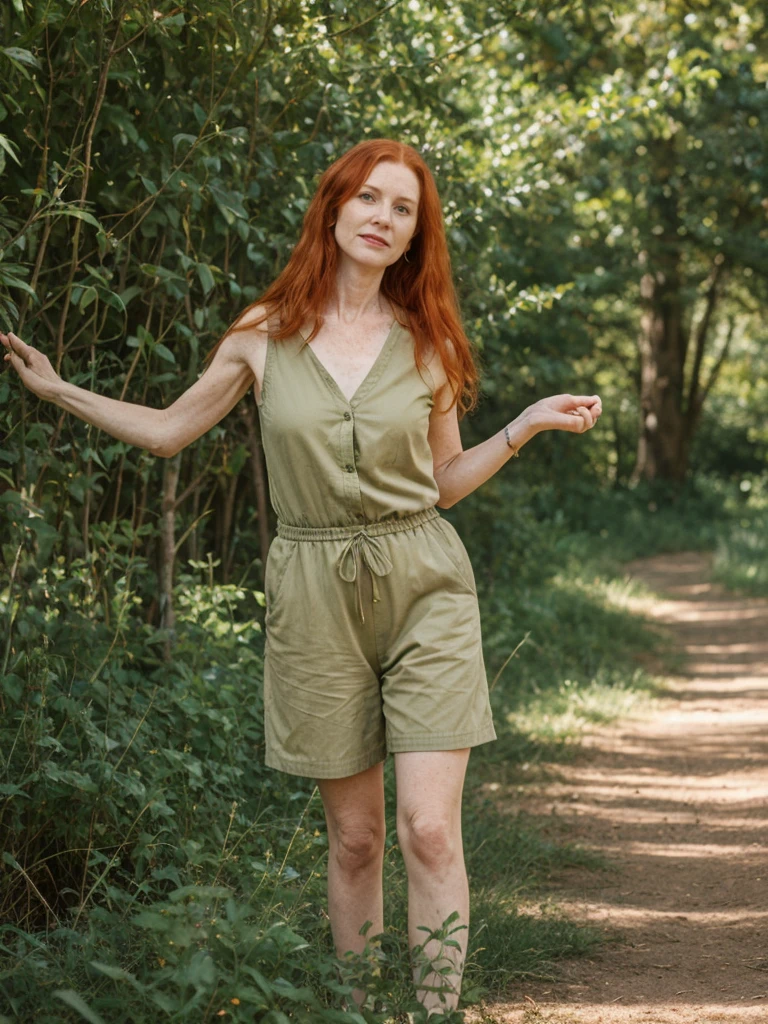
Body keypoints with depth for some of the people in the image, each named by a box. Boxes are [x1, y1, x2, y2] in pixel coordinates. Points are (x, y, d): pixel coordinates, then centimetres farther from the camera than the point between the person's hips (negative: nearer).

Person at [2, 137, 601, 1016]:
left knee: (429, 829, -10)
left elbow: (445, 482, 13)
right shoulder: (265, 335, 3)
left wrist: (528, 425, 2)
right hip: (315, 601, 0)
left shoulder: (426, 343, 5)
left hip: (423, 587, 0)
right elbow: (168, 430, 14)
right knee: (354, 837, 6)